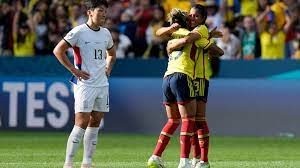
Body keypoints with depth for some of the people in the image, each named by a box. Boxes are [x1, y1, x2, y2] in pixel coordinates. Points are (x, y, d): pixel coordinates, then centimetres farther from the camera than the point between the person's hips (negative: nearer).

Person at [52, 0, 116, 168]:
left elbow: (111, 53, 30)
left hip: (102, 84, 7)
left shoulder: (106, 33, 11)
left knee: (95, 123, 6)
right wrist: (74, 70, -12)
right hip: (85, 84, -7)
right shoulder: (79, 32, -9)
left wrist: (108, 69, 13)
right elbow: (58, 50, -10)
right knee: (82, 123, -12)